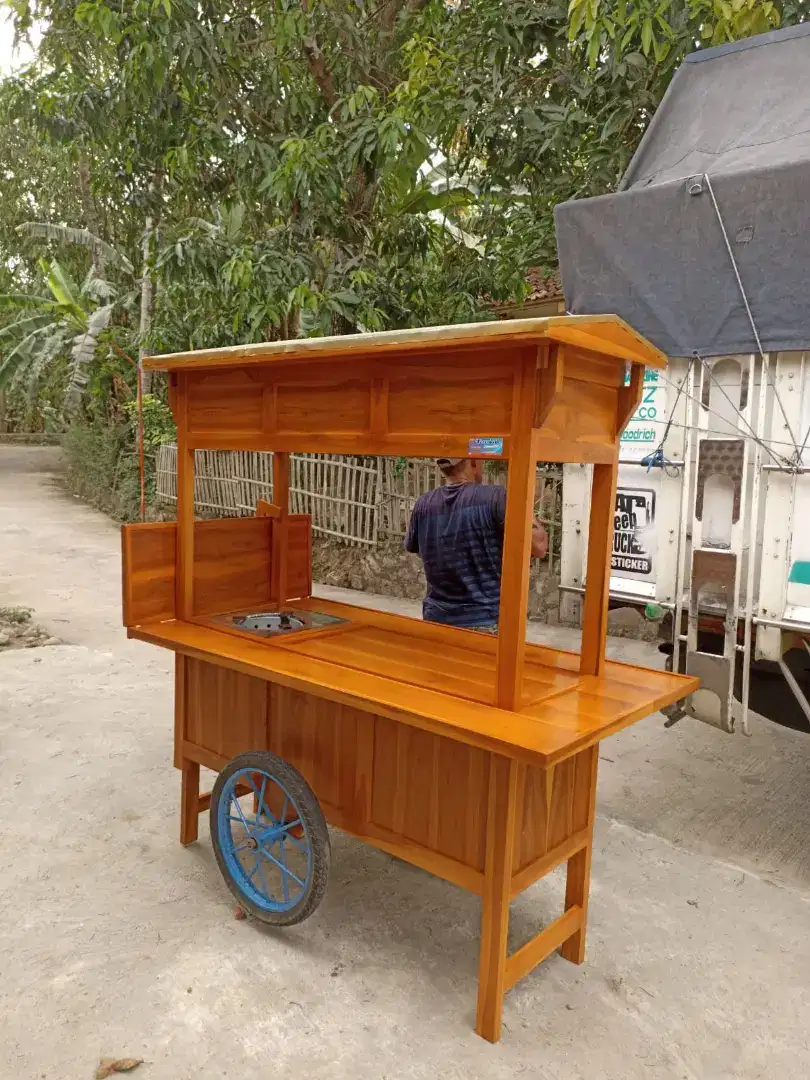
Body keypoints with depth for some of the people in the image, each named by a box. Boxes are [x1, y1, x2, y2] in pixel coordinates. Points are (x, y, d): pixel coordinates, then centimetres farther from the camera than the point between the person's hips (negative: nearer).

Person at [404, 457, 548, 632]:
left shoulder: (423, 504, -1)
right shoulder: (495, 497, -15)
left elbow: (412, 548, 16)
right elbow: (538, 548, -14)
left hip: (436, 619, 4)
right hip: (485, 622, -4)